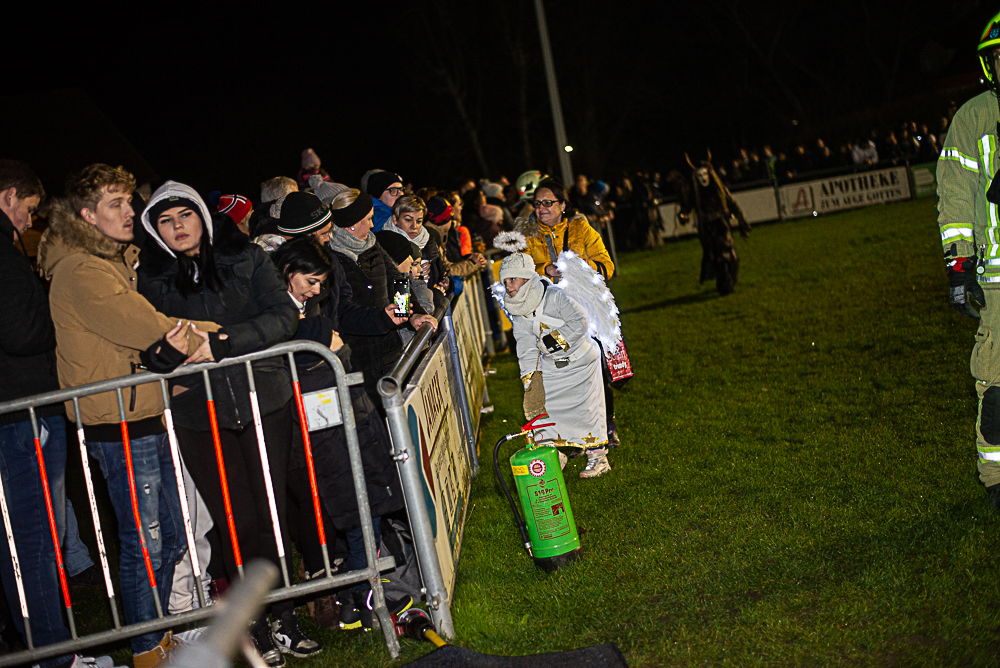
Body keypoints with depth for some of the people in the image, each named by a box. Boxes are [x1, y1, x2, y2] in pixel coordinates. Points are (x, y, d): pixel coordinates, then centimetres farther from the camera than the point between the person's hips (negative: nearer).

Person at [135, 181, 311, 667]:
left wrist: (220, 343, -17)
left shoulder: (245, 258, 6)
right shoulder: (151, 278, 9)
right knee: (238, 522, 0)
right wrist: (175, 370, -4)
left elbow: (283, 316, -5)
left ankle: (286, 619, 15)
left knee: (273, 512, 2)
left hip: (262, 402, 0)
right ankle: (258, 628, 12)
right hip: (199, 414, 0)